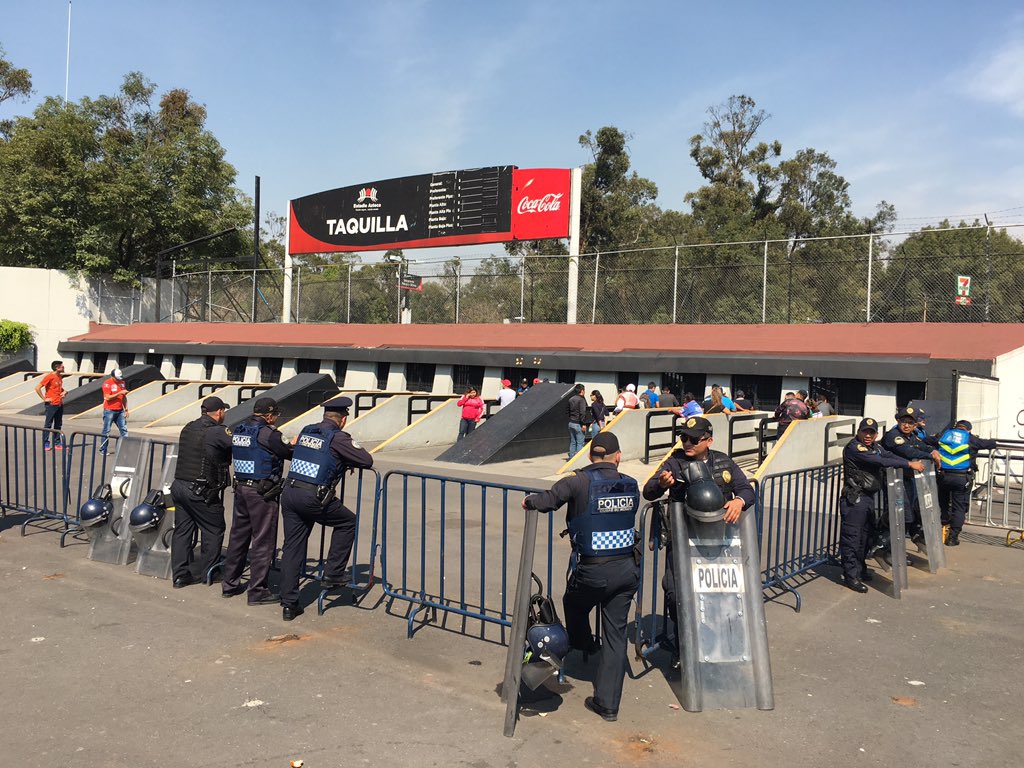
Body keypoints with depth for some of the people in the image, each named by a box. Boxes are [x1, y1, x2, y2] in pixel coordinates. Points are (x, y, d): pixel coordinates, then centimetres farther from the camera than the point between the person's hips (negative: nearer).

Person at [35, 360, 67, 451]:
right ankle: (45, 444, 4)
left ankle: (57, 443, 17)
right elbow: (37, 388, -16)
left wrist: (64, 391, 8)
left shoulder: (60, 376, 11)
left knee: (58, 425, 11)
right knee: (48, 425, -1)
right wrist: (44, 399, -15)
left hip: (60, 404, 8)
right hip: (51, 405, -8)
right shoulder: (49, 377, -13)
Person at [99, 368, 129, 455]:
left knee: (124, 430, 1)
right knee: (106, 431, 1)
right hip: (109, 411, -6)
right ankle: (103, 450, 8)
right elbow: (108, 397, -17)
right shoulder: (107, 383, -8)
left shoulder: (122, 382, 10)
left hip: (120, 411, 6)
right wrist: (120, 393, -21)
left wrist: (126, 409, 13)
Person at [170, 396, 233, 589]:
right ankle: (208, 572, 16)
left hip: (179, 485, 8)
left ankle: (180, 575, 15)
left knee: (182, 530, 12)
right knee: (214, 530, 8)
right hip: (201, 491, -8)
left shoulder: (188, 428, 12)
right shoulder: (218, 431, -13)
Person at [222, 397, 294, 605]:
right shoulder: (267, 433, -15)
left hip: (240, 488, 8)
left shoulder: (239, 430, 10)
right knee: (263, 541, -1)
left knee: (238, 536, 16)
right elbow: (287, 453, -7)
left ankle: (230, 584, 25)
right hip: (262, 492, -8)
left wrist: (288, 445, 25)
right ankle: (257, 591, 3)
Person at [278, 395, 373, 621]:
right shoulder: (338, 437, -5)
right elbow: (367, 460, -3)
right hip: (313, 498, -6)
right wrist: (348, 462, 16)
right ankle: (331, 574, 15)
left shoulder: (306, 431, 15)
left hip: (289, 492, 6)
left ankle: (288, 604, 13)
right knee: (348, 522, 17)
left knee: (292, 548, 11)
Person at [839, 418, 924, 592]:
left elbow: (891, 456, 4)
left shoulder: (875, 447, 14)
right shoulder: (853, 448, -18)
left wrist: (912, 463, -12)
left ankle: (860, 569, 32)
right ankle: (851, 575, 1)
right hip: (854, 499, -9)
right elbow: (880, 462, -24)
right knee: (852, 538, -4)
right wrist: (909, 465, -21)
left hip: (869, 498, 9)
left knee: (866, 535, 18)